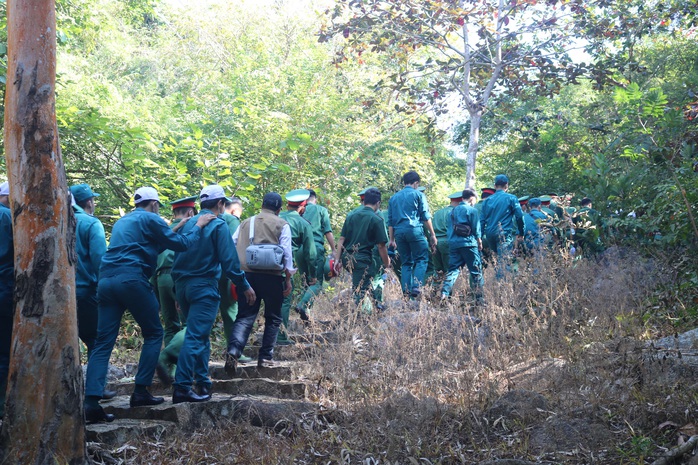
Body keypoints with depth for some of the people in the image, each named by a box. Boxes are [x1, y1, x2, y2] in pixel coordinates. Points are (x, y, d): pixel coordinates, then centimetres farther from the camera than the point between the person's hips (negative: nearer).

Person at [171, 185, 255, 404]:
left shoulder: (188, 224, 12)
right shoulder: (218, 225, -6)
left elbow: (177, 256, 14)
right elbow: (229, 261, -10)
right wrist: (245, 286, -2)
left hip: (182, 285, 7)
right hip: (204, 286, -7)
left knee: (200, 335, 19)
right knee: (196, 337, -9)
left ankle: (203, 383, 22)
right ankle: (182, 388, -15)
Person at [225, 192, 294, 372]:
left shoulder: (246, 223, 15)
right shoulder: (282, 225, 5)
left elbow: (232, 247, 12)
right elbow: (286, 253, -3)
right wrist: (288, 278, 2)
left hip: (247, 274, 3)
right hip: (272, 276, -3)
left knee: (244, 317, 2)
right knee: (273, 318, 11)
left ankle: (233, 351, -18)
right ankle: (265, 357, 10)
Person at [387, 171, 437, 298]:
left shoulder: (393, 198, 19)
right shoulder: (418, 195, 5)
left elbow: (390, 221, 17)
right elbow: (426, 217, 0)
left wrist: (392, 239, 20)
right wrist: (432, 235, 4)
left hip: (399, 232, 5)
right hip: (415, 230, -5)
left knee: (406, 262, 11)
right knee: (421, 259, 1)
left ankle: (406, 290, 4)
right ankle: (417, 285, -15)